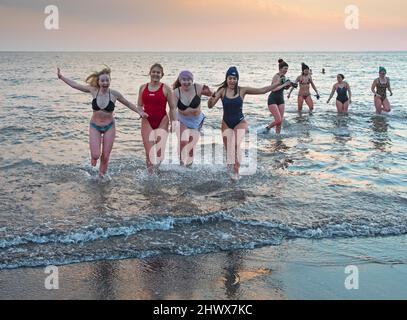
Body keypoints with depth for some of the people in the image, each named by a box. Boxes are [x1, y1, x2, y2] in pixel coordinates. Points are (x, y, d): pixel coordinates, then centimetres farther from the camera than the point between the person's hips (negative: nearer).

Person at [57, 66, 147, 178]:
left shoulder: (114, 94, -11)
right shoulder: (93, 91, -10)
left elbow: (128, 104, 5)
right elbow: (74, 85, 0)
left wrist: (140, 112, 2)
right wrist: (61, 76, 0)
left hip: (109, 127, 0)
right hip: (95, 126, 0)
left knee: (105, 156, 3)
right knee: (96, 155, -13)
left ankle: (101, 175, 27)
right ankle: (94, 158, 25)